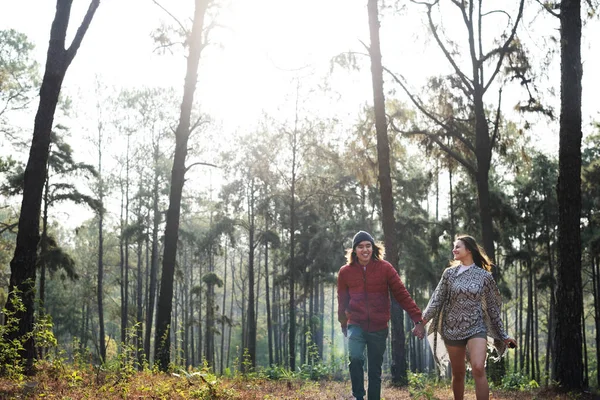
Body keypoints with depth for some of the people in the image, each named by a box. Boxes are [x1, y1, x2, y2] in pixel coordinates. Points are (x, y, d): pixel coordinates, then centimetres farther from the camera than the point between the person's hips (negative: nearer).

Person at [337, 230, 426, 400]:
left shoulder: (384, 268, -5)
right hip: (356, 325, 0)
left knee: (375, 370, 9)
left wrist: (418, 319, -10)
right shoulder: (345, 272, -2)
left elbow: (402, 294, -5)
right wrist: (343, 322, 22)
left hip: (379, 328, 1)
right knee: (356, 357, -26)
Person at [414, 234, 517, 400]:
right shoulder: (449, 273, 4)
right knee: (458, 373, 9)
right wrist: (423, 319, -14)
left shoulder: (484, 276, 1)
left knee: (478, 369, -21)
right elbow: (437, 299, -1)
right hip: (452, 329, 2)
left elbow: (492, 307, 5)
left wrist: (503, 335, 5)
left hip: (476, 328, -2)